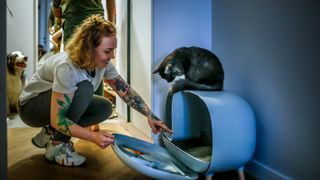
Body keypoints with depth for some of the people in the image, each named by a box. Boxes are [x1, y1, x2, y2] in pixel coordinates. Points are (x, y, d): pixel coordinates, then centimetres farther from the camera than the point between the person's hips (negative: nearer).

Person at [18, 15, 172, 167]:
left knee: (105, 108, -10)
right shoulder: (67, 67, -36)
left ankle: (50, 133, 5)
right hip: (31, 106, -7)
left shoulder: (102, 63, -15)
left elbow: (125, 90, -10)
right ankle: (57, 145, -15)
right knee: (84, 88, -31)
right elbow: (57, 120, -36)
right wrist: (93, 136, -42)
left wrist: (150, 116, -17)